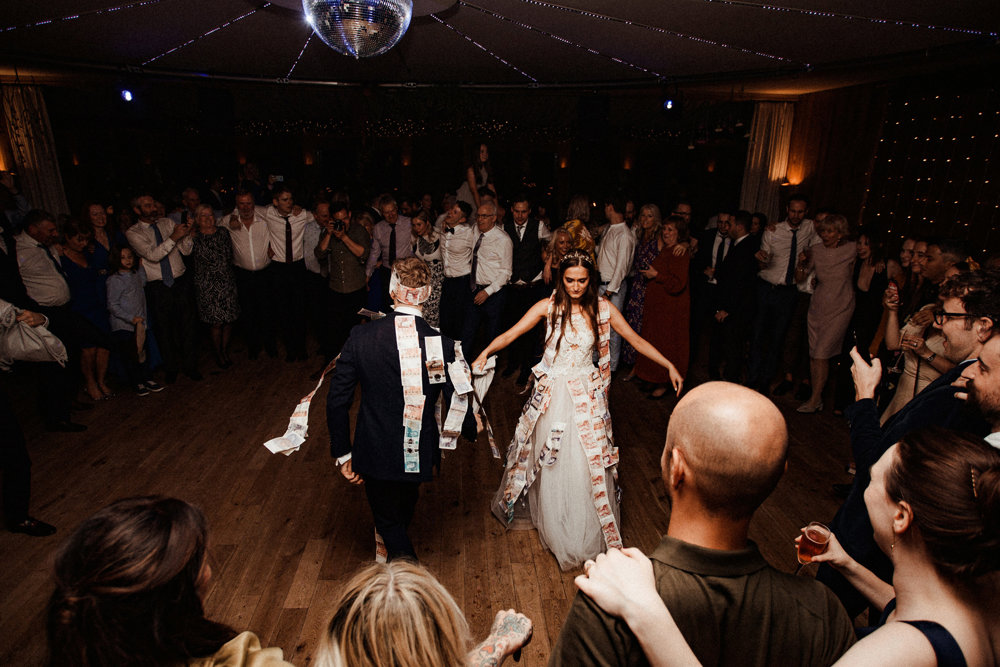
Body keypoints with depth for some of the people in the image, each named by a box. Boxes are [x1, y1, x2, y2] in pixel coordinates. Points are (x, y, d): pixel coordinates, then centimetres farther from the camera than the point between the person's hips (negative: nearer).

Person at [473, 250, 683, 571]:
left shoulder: (602, 309, -4)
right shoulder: (549, 306, -7)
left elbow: (636, 340, 2)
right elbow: (511, 333, -12)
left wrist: (670, 366, -4)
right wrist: (485, 353, -28)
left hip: (587, 395, 0)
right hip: (552, 393, 0)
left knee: (588, 463, 5)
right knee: (550, 464, 11)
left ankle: (588, 534, 26)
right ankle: (553, 529, 35)